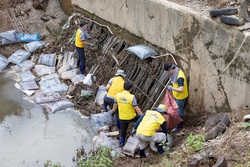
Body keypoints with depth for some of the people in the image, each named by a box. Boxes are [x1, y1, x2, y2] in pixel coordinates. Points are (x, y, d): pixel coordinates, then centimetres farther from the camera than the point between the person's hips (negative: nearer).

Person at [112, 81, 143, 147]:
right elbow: (136, 108, -20)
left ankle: (122, 143, 35)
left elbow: (115, 105, 5)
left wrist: (113, 111, 24)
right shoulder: (132, 97, -23)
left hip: (122, 118, 4)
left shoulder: (118, 95, -9)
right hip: (131, 117, -4)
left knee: (122, 131, 22)